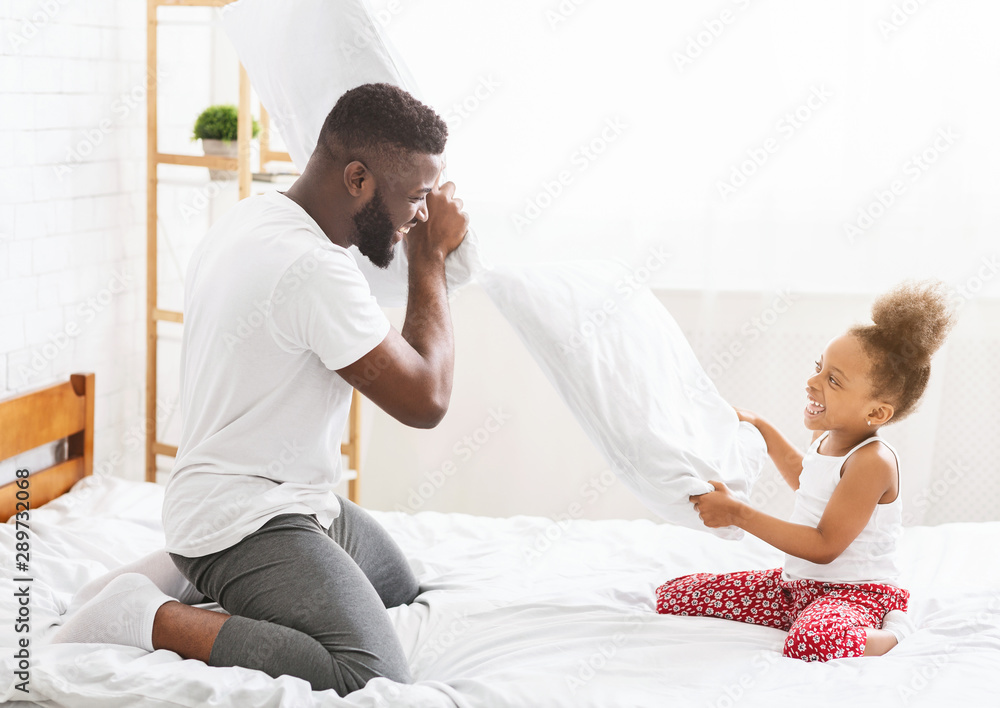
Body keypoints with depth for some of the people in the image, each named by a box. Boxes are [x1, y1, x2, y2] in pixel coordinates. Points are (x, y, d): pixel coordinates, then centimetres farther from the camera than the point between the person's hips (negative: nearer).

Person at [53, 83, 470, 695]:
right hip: (248, 520, -11)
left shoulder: (251, 219, 6)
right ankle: (149, 618, -14)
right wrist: (431, 258, -11)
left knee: (403, 592, 29)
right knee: (376, 677, -27)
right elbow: (425, 400, -18)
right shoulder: (314, 269, -26)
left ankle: (189, 572, 19)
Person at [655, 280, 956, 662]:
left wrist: (738, 514, -24)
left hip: (855, 593, -10)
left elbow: (825, 546, -23)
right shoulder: (827, 437, 7)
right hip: (796, 585, 10)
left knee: (814, 644, -46)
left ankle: (891, 633, -10)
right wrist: (760, 428, 27)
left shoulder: (872, 461, -21)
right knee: (672, 596, 3)